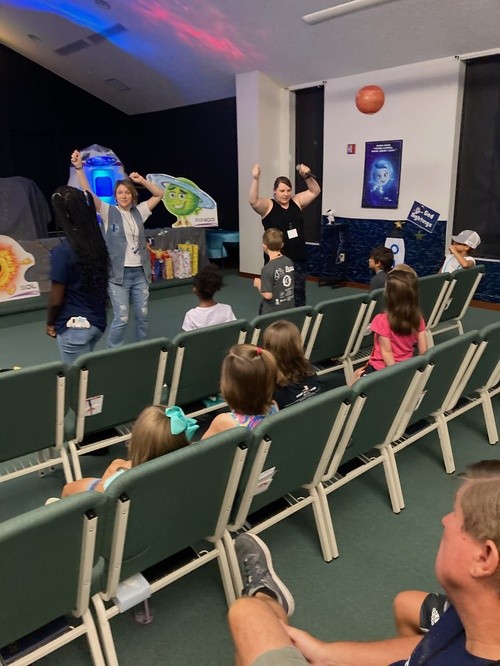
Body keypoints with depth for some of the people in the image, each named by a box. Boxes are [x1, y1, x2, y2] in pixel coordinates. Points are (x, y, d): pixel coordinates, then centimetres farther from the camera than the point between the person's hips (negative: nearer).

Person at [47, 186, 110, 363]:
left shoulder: (62, 251, -18)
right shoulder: (97, 242, 1)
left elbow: (56, 300, -13)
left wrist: (50, 323, 4)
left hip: (74, 325, -7)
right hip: (98, 321, 7)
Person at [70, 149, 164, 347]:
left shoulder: (139, 212, 9)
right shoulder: (109, 212, -2)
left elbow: (159, 194, 16)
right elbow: (88, 194, -15)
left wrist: (142, 180, 6)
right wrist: (79, 169, -25)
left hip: (140, 272, 4)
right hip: (119, 274, -4)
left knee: (142, 315, 10)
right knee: (121, 318, -6)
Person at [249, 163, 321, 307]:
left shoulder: (296, 202, 9)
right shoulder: (268, 206, -5)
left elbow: (315, 191, 11)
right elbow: (253, 201, -22)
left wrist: (307, 176, -5)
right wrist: (256, 179, -33)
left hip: (298, 260, 5)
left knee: (299, 297, 13)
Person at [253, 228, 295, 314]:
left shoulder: (268, 268, -22)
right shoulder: (289, 262, -2)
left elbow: (268, 295, -23)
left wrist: (258, 284, -4)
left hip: (272, 312, -6)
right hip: (289, 309, 6)